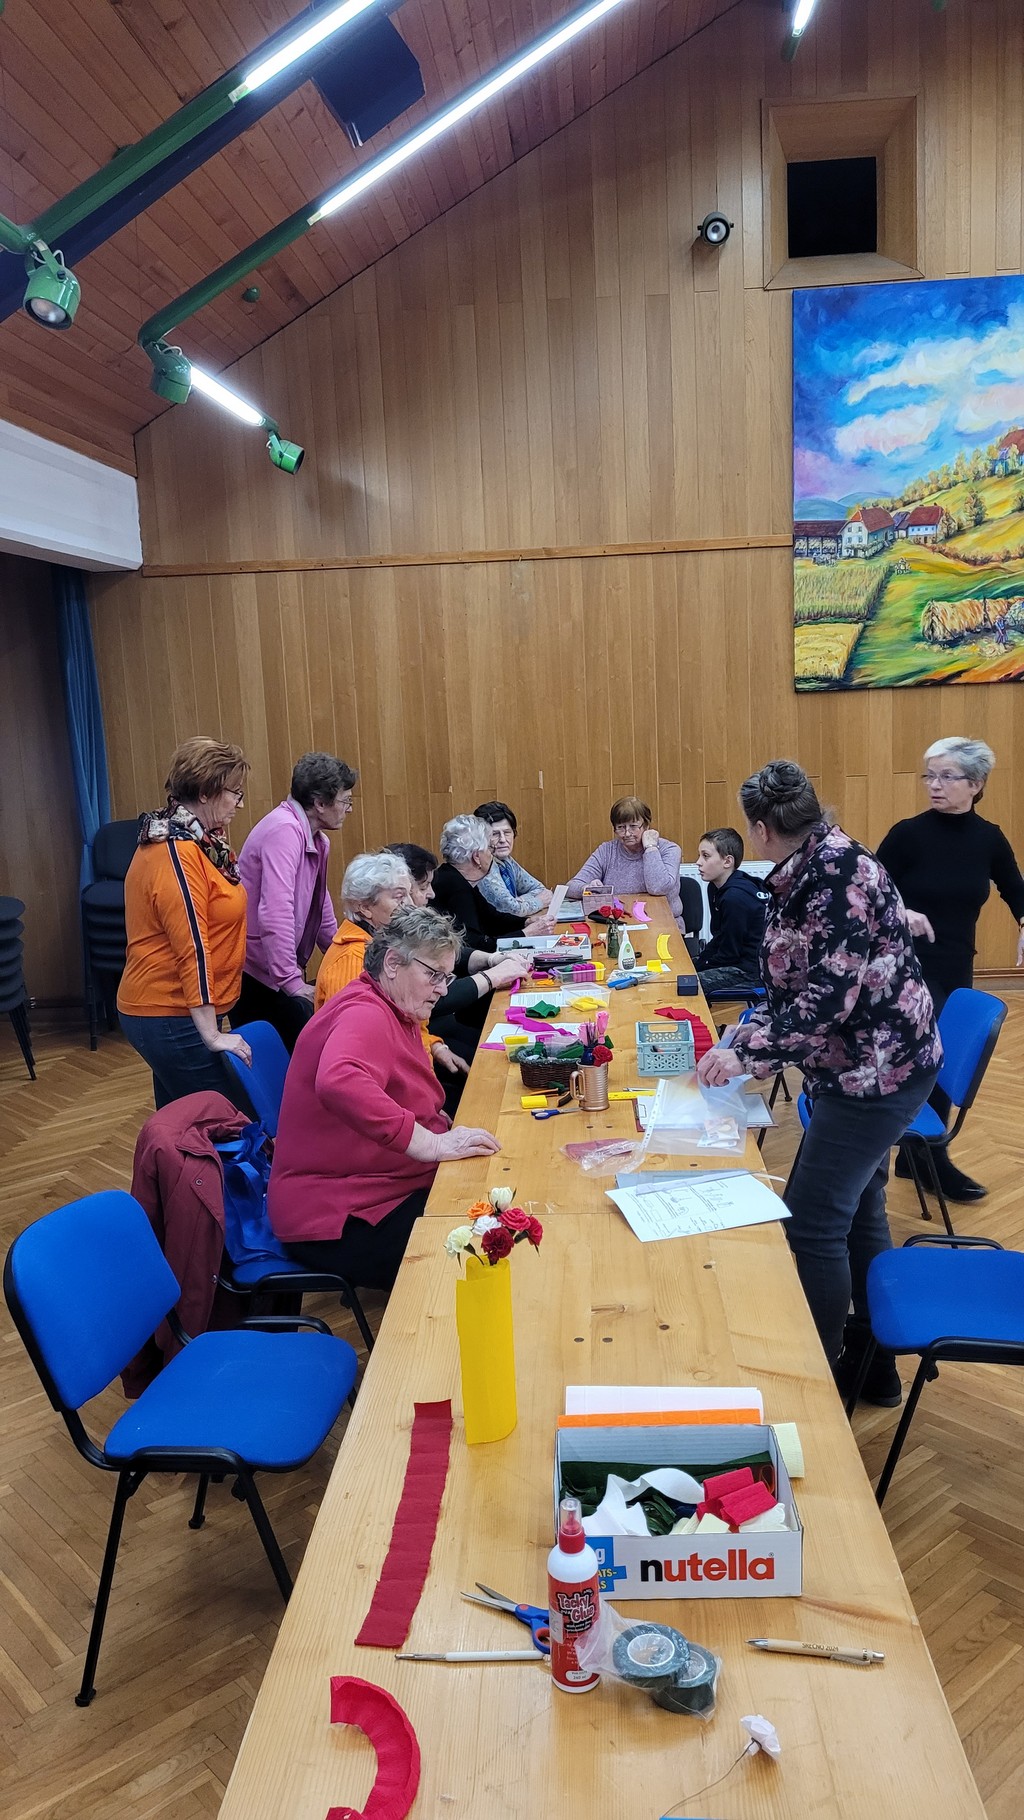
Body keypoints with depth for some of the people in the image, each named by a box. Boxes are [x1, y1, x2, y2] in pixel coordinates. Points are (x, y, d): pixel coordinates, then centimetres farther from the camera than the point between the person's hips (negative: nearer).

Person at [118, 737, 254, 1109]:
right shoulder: (176, 853, -19)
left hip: (162, 1012, 10)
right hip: (174, 1018, -10)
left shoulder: (189, 840, 12)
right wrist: (212, 1035, -21)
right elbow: (192, 949, -22)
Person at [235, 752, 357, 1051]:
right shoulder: (285, 831, -20)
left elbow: (322, 912, 23)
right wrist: (292, 982, -28)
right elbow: (275, 913, -29)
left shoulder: (317, 841, 11)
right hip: (254, 973, -9)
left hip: (278, 972, 9)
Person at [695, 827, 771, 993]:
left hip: (752, 972, -10)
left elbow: (729, 953, -17)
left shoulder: (735, 898, -23)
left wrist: (698, 967, -6)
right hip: (739, 962, 10)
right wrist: (696, 963, 4)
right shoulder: (716, 888, 7)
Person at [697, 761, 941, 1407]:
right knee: (858, 1207, 19)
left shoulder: (840, 867, -21)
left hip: (880, 1067, -10)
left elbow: (830, 993, -27)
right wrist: (743, 1036, 10)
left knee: (812, 1224, -2)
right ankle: (874, 1363, 35)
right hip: (861, 1067, 10)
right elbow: (793, 988, 13)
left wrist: (748, 1053, -24)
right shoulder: (803, 877, 6)